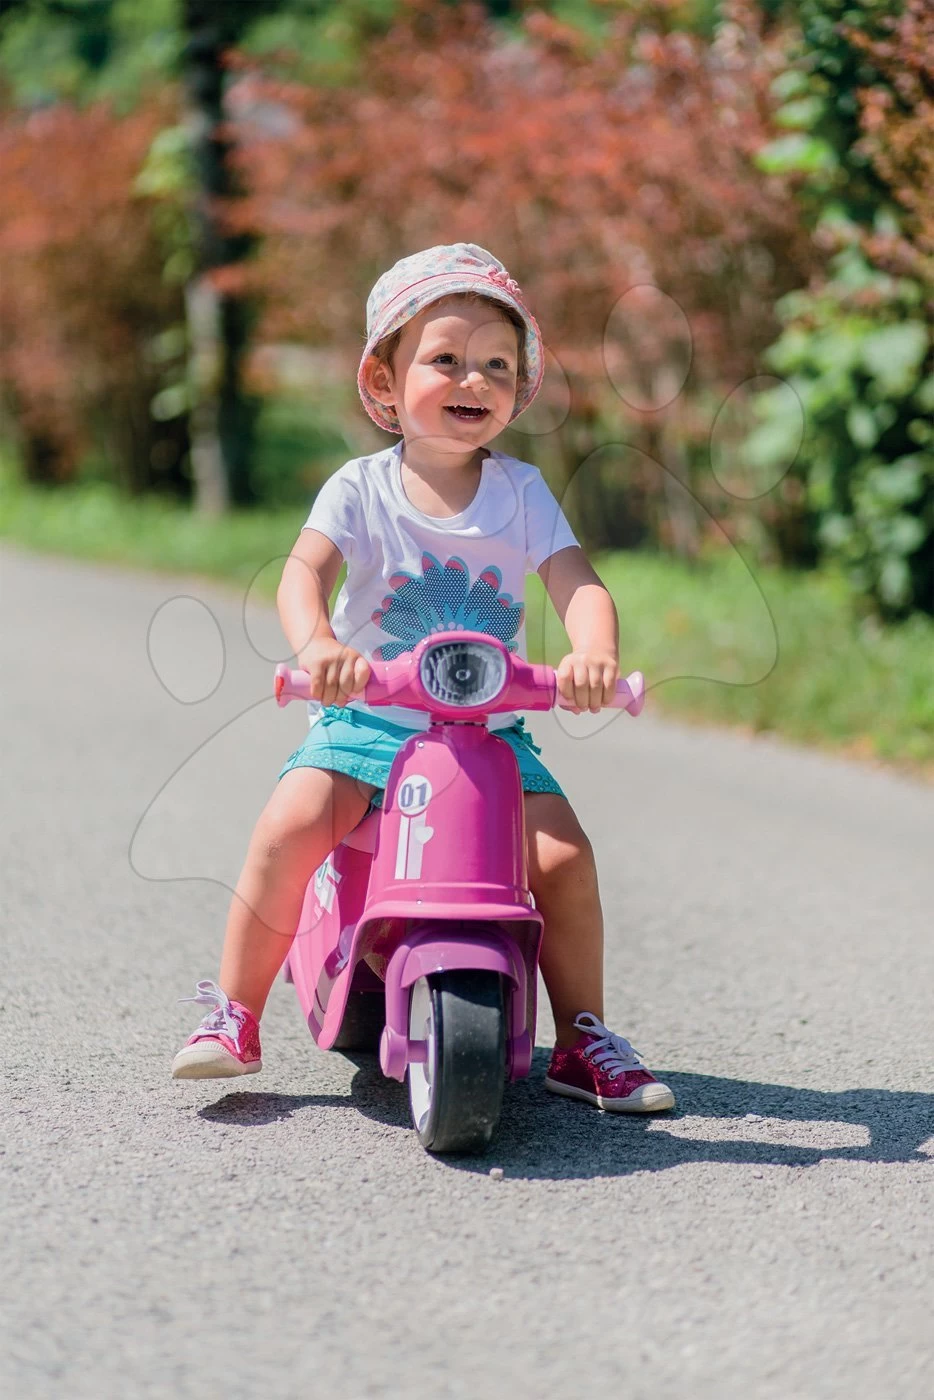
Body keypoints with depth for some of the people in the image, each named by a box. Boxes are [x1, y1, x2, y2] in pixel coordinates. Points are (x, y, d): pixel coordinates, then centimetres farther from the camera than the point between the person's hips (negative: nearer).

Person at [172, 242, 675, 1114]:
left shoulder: (523, 493, 2)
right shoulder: (361, 488, -3)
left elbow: (578, 585, -10)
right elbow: (304, 571, -18)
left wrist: (593, 651, -34)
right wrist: (316, 645, -42)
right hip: (365, 721, -1)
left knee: (563, 851, -18)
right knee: (290, 827, -26)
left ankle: (581, 1041, 1)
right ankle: (233, 1014, -8)